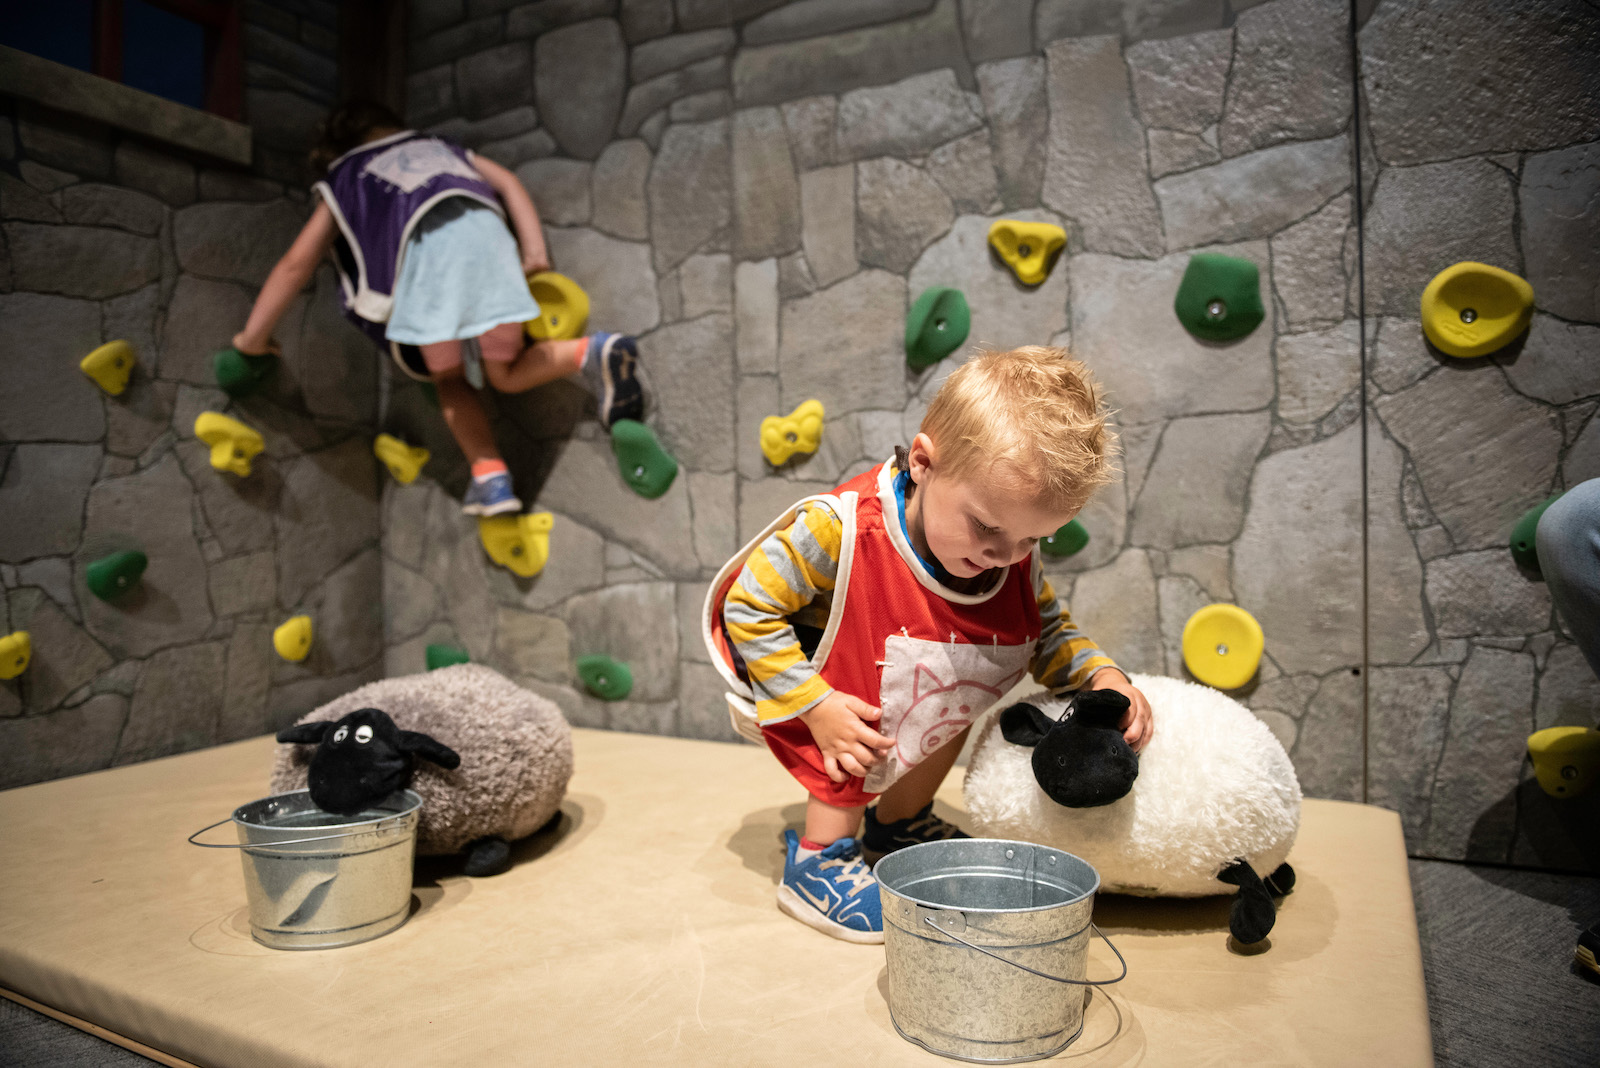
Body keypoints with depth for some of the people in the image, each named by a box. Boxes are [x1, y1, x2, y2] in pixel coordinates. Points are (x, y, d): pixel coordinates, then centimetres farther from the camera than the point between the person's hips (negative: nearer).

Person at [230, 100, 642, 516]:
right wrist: (534, 250, 16)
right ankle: (594, 352, -22)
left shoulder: (342, 181, 34)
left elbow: (296, 263, 28)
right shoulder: (442, 147, 42)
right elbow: (506, 181, 26)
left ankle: (490, 474, -15)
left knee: (447, 378, 9)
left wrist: (253, 336, 32)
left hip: (423, 243, -2)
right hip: (485, 229, 3)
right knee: (507, 373, 6)